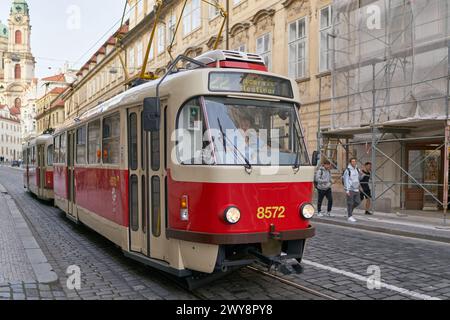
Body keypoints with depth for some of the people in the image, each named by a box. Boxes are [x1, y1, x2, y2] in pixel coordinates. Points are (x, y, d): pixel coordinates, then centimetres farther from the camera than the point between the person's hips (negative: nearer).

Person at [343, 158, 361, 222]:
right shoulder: (347, 170, -10)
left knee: (358, 202, 5)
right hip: (350, 189, -6)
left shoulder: (357, 169, 10)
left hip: (356, 189, 6)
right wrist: (347, 190, -16)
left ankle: (350, 210, 29)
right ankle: (350, 217, 7)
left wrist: (359, 186, 19)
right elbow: (346, 181, -12)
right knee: (350, 203, -1)